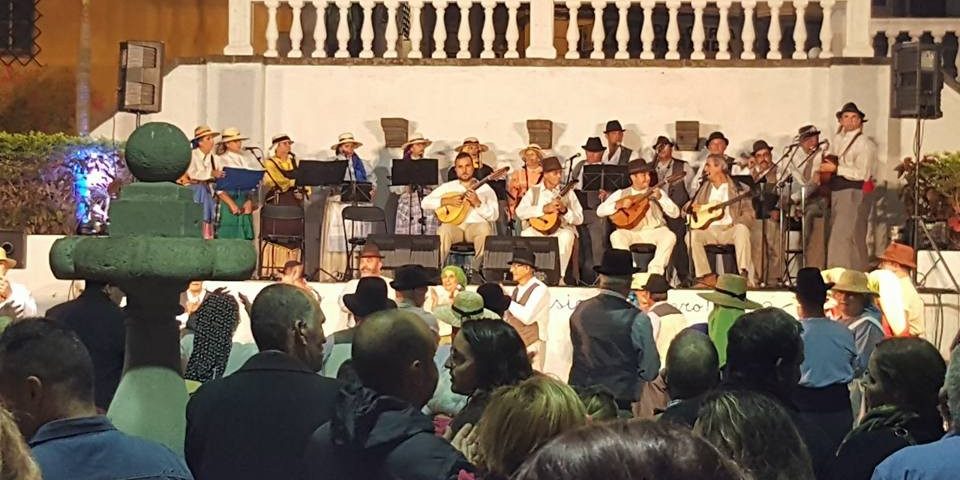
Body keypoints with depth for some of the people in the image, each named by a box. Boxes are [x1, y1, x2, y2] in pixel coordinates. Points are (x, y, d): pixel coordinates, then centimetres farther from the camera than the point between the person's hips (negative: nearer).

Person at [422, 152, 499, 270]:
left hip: (476, 226, 0)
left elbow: (494, 216, 3)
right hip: (453, 225, 0)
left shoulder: (485, 189, 13)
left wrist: (478, 203, -13)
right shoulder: (448, 187, 17)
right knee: (444, 230, -35)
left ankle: (476, 269, -25)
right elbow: (425, 202, 8)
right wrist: (446, 201, -6)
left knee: (485, 229, -35)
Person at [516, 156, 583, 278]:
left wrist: (564, 210, -15)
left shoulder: (567, 192, 11)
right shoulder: (534, 191, 9)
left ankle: (559, 275, -28)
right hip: (538, 228, 0)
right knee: (526, 234, -32)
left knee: (566, 236, -34)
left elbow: (579, 219, 5)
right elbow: (520, 212, -7)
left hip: (561, 228, 0)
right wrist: (544, 209, -17)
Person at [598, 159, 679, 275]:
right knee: (616, 236, -31)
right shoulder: (621, 194, 11)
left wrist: (660, 198, -12)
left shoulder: (657, 192, 12)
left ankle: (655, 272, -28)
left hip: (655, 231, 0)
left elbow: (675, 214, 2)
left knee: (670, 237, -30)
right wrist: (619, 205, -12)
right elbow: (600, 211, 4)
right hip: (630, 232, 0)